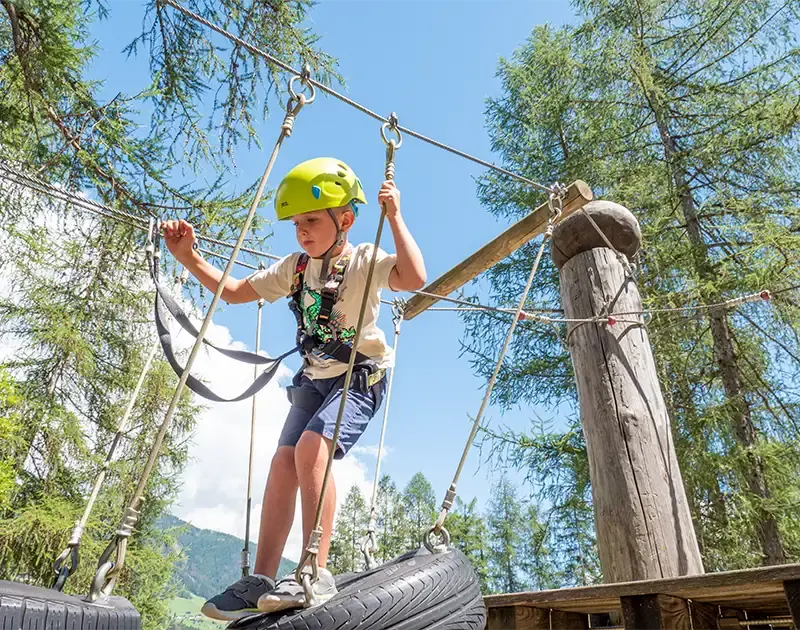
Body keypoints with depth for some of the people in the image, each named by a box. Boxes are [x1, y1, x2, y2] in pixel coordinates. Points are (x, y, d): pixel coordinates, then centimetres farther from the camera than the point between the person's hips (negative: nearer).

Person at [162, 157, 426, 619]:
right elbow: (235, 292, 11)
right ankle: (262, 581, 2)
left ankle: (317, 573, -17)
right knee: (284, 461, -6)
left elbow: (415, 278, -34)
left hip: (361, 376, -6)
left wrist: (394, 216, -31)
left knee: (311, 447, -27)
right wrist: (191, 258, 0)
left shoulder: (366, 261, -14)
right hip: (314, 378, 6)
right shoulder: (295, 268, 5)